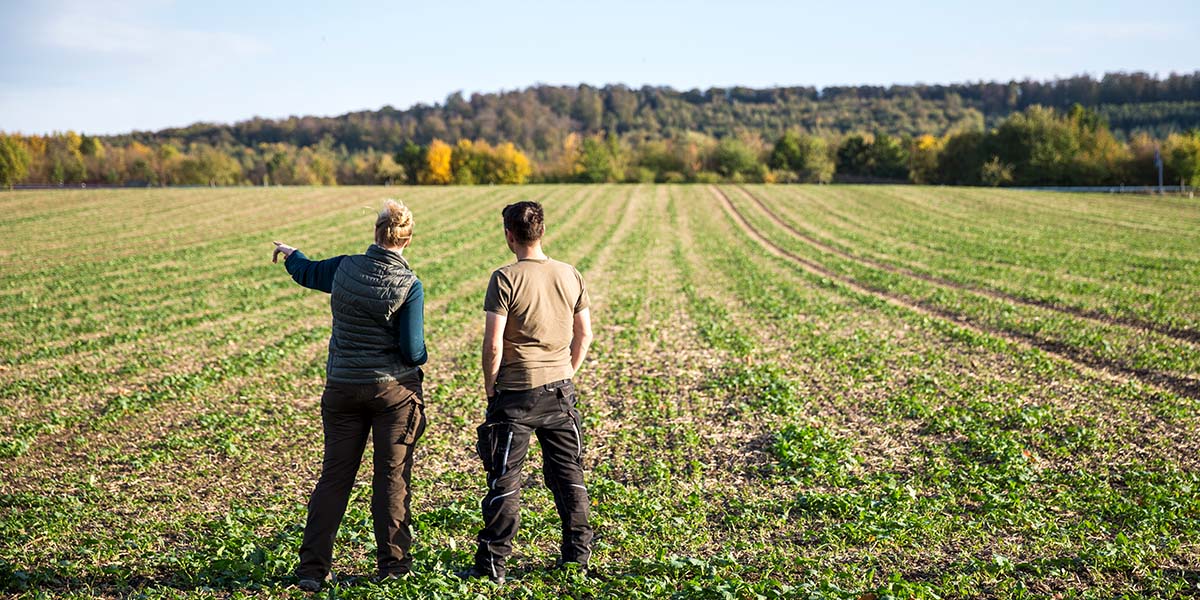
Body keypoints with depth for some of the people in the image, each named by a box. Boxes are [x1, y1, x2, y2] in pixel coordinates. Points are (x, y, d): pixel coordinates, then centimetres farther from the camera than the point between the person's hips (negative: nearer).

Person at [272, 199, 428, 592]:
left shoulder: (345, 268, -3)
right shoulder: (409, 285, -14)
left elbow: (307, 272, 19)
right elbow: (413, 350, -15)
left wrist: (288, 253, 41)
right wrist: (420, 359, 10)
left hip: (342, 388, 3)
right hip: (394, 388, -3)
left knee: (334, 476, 9)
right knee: (392, 477, 7)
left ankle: (313, 568, 11)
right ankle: (392, 564, 14)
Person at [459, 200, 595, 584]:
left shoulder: (505, 279, -13)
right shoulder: (571, 275, 2)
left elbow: (493, 343, -16)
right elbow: (584, 334, 8)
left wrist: (489, 386, -2)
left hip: (515, 394, -4)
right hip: (560, 391, 5)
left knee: (504, 480, 3)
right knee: (568, 473, 14)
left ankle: (492, 565, 9)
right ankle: (577, 557, 22)